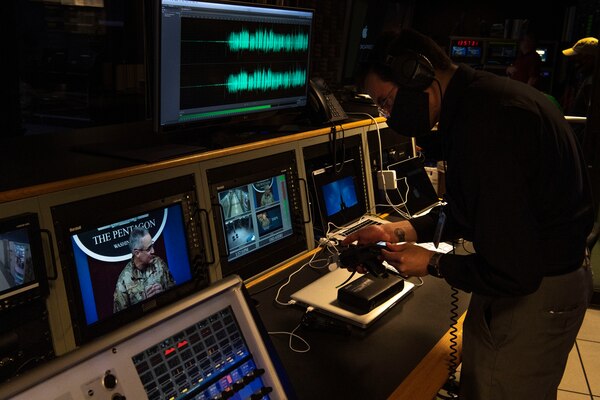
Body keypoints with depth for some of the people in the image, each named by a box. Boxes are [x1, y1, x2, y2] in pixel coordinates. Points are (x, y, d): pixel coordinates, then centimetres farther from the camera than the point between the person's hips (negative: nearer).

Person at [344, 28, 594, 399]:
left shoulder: (484, 122, -30)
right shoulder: (477, 99, 3)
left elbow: (512, 273, -28)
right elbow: (468, 209, 14)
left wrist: (432, 263, -12)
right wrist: (399, 231, 4)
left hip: (536, 295, -9)